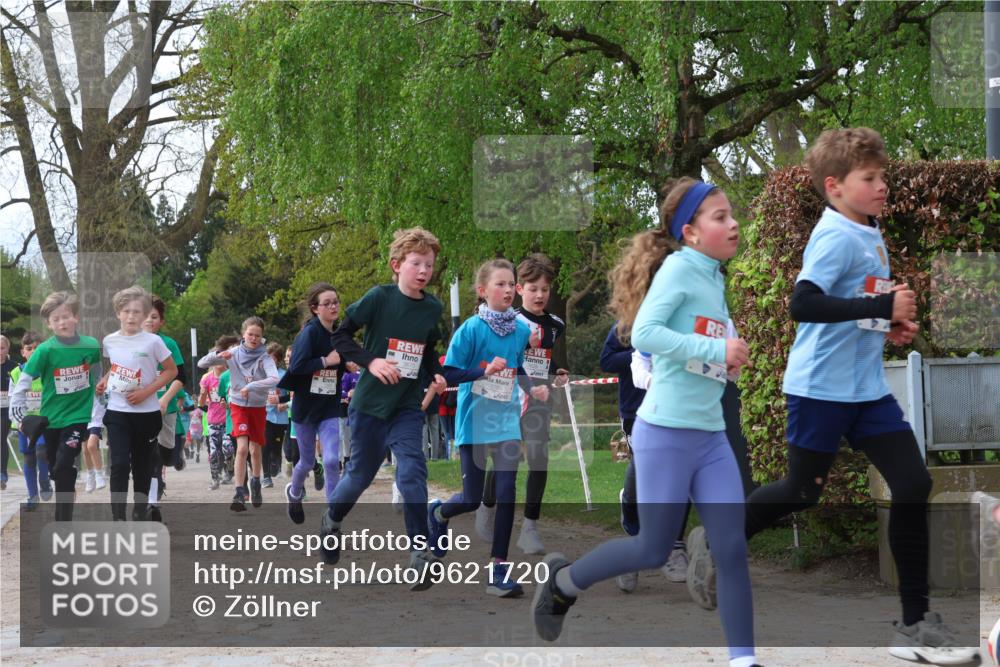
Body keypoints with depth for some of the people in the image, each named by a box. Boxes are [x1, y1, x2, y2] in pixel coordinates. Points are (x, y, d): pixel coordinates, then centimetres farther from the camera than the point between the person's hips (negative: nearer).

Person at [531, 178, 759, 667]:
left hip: (712, 436, 7)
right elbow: (643, 334, -23)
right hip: (666, 433, -7)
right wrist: (715, 350, -24)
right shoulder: (678, 267, -11)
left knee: (732, 548, 1)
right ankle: (563, 580, 25)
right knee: (654, 551, 2)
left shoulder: (715, 279, 12)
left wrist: (732, 360, 1)